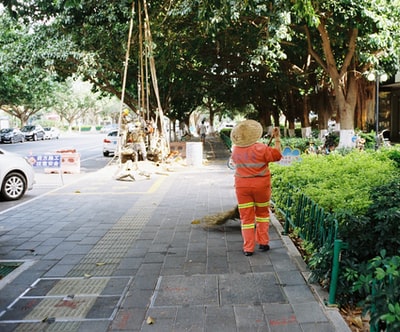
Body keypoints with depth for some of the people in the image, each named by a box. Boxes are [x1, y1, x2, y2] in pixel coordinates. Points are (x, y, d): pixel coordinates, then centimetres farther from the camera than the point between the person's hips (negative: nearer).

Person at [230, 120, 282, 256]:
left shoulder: (236, 150, -2)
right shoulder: (260, 149, -14)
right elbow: (277, 155, -5)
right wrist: (277, 139, 2)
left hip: (242, 186, 2)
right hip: (261, 185, -2)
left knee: (246, 217, 7)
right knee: (262, 213, 18)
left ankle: (248, 248, 7)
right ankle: (263, 243, 19)